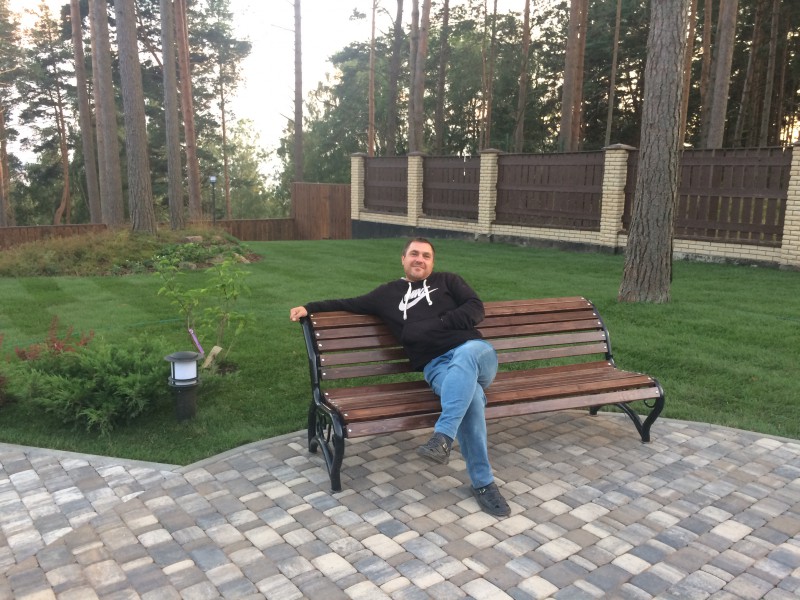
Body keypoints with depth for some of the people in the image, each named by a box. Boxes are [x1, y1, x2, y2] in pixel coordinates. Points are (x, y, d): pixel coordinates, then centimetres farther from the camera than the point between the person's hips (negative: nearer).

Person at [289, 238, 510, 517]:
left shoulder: (447, 280, 18)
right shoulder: (388, 293, 23)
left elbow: (475, 308, 6)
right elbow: (351, 304, 28)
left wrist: (440, 324, -6)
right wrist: (310, 307, 22)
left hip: (473, 350, 0)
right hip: (435, 366, 0)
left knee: (463, 358, -40)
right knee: (470, 394, -35)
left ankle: (443, 438, -46)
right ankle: (483, 483, -29)